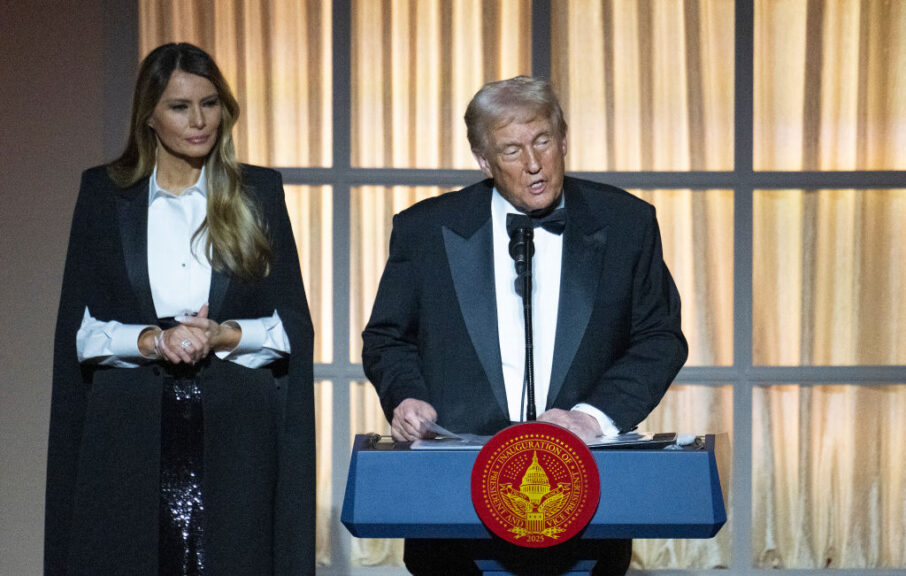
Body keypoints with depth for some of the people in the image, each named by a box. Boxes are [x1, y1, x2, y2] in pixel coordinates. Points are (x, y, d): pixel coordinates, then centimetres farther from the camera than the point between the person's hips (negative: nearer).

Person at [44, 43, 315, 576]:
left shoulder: (258, 193, 8)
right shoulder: (103, 193, 8)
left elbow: (292, 327, 6)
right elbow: (81, 328, 4)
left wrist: (224, 336, -12)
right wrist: (151, 340, -14)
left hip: (233, 434, 0)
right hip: (130, 436, 0)